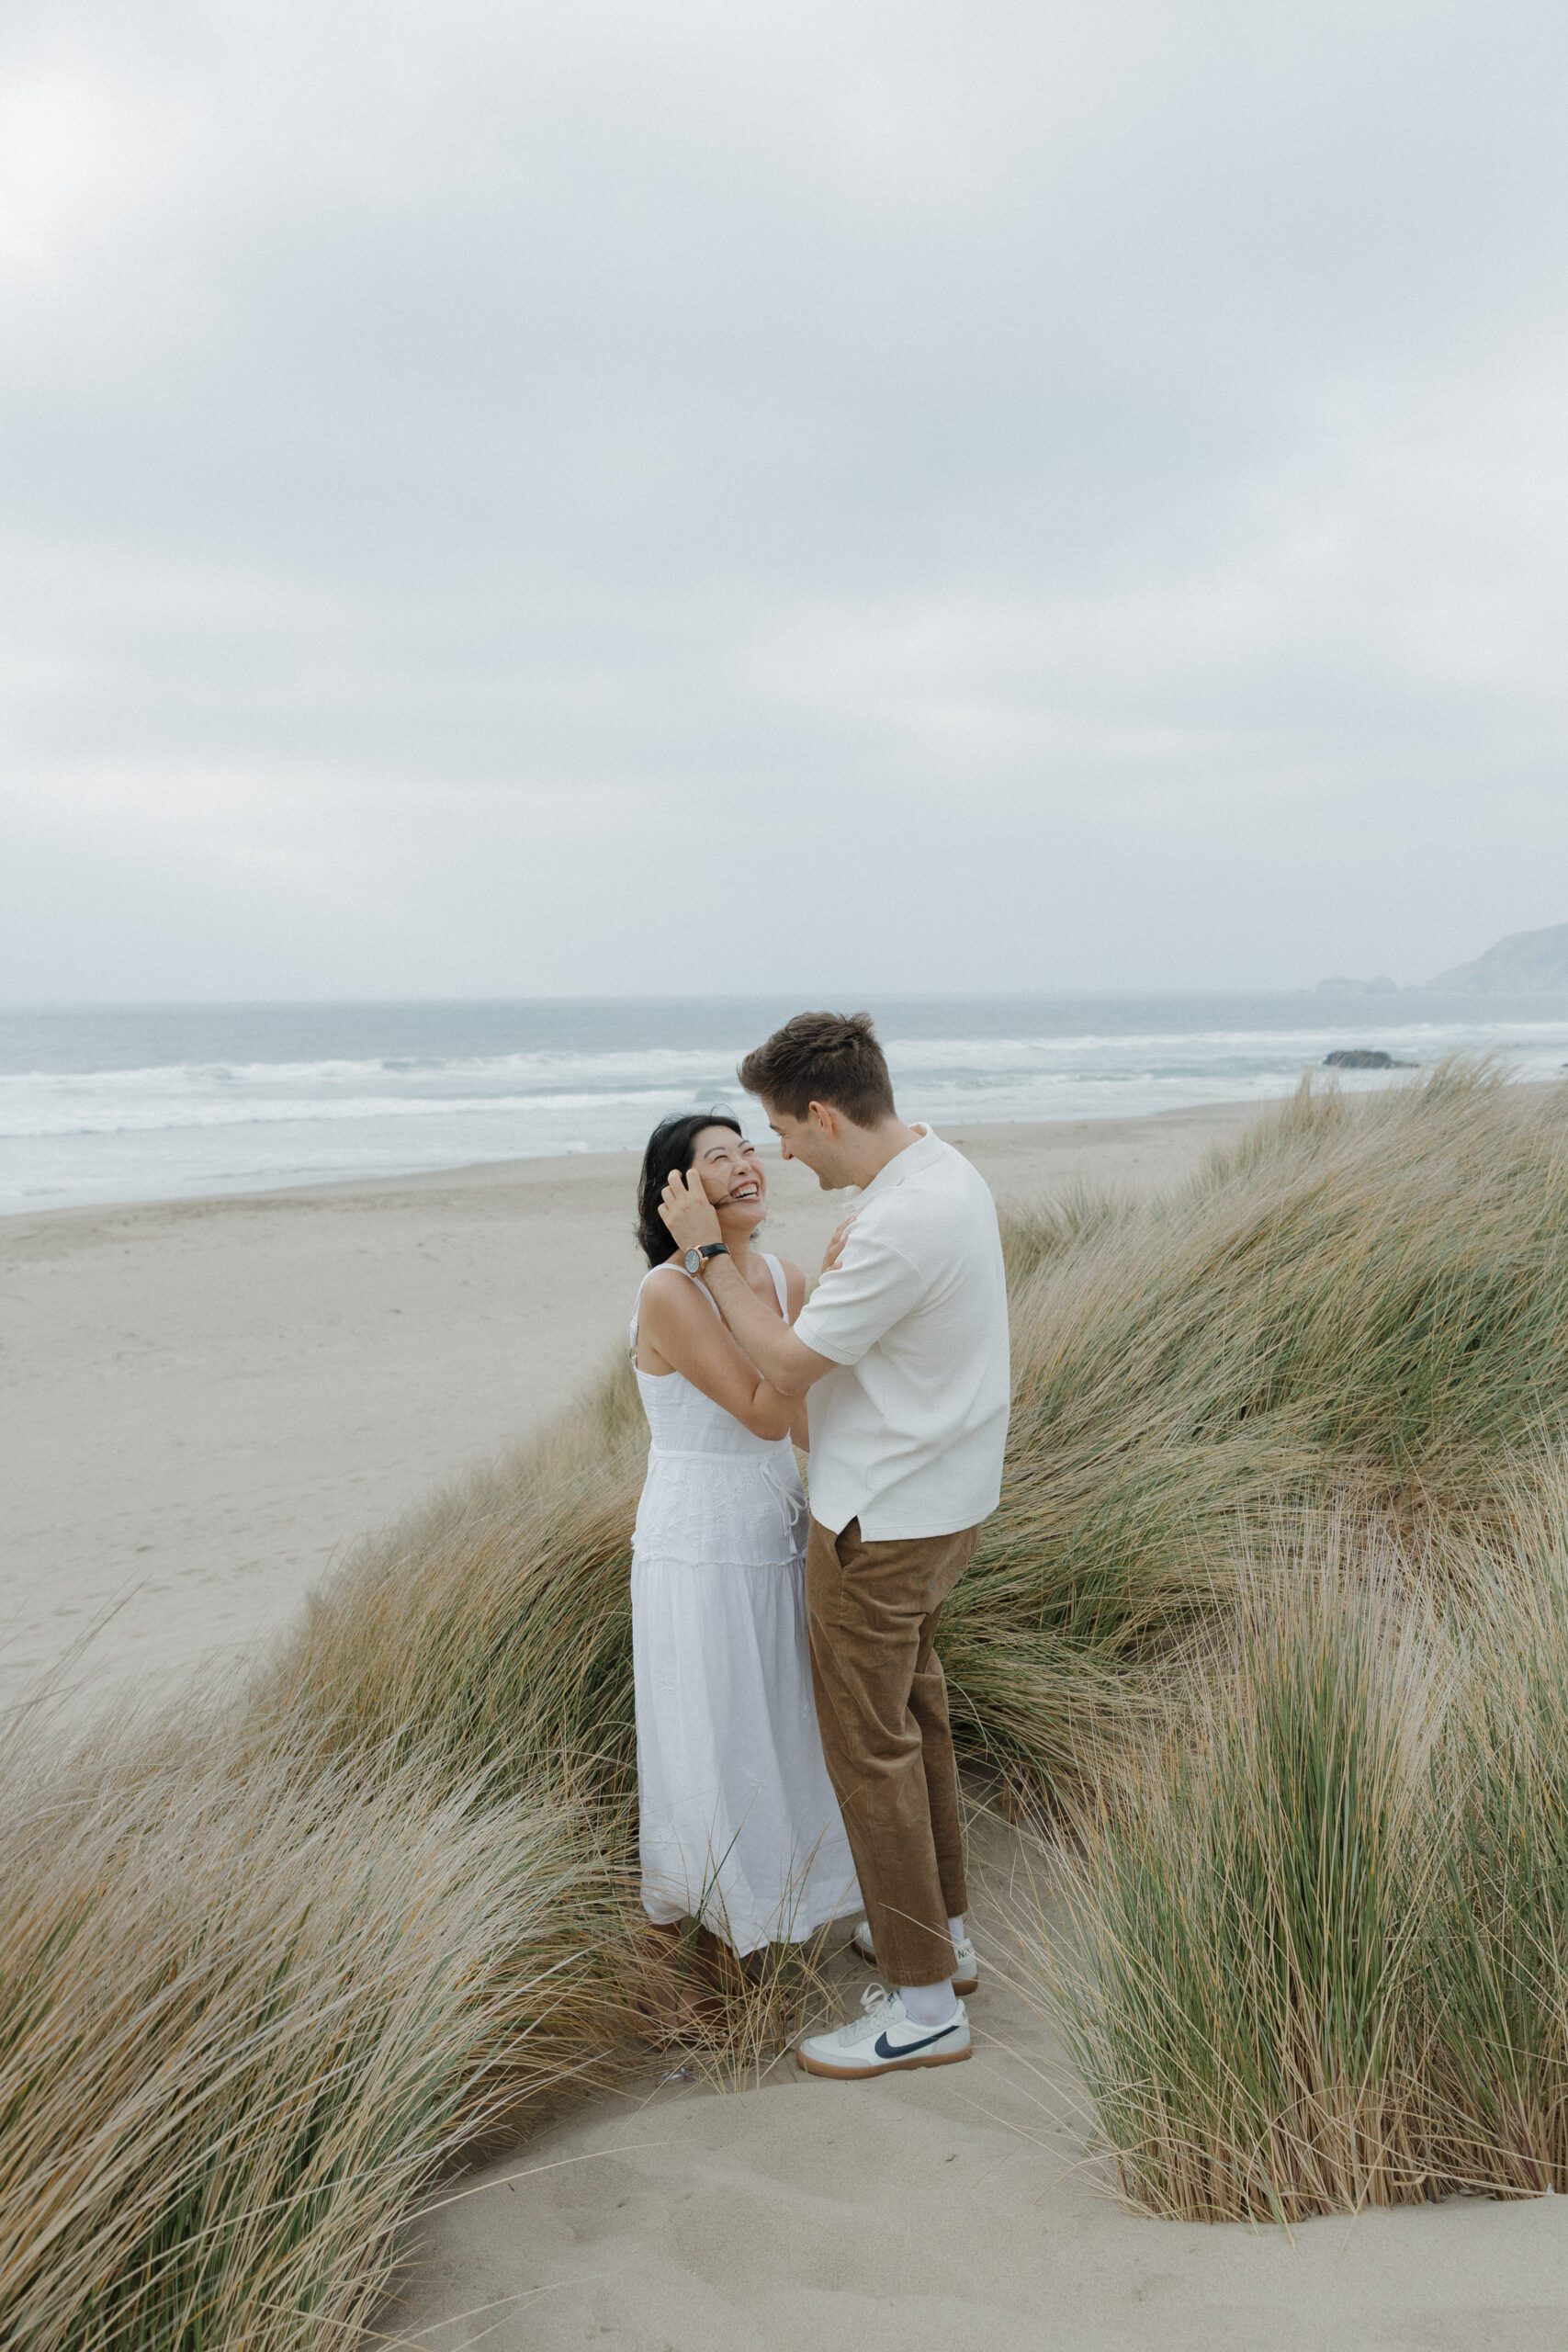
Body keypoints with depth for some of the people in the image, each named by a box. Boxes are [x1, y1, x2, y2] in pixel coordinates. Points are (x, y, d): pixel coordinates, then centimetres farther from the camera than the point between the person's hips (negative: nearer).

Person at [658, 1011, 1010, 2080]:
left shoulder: (898, 1229, -29)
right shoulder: (946, 1167, 2)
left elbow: (787, 1364, -20)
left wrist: (709, 1250, -12)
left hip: (883, 1522, -10)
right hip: (940, 1498, 10)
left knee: (869, 1747, 3)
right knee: (915, 1713, 22)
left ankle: (925, 2003, 14)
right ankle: (941, 1929, 38)